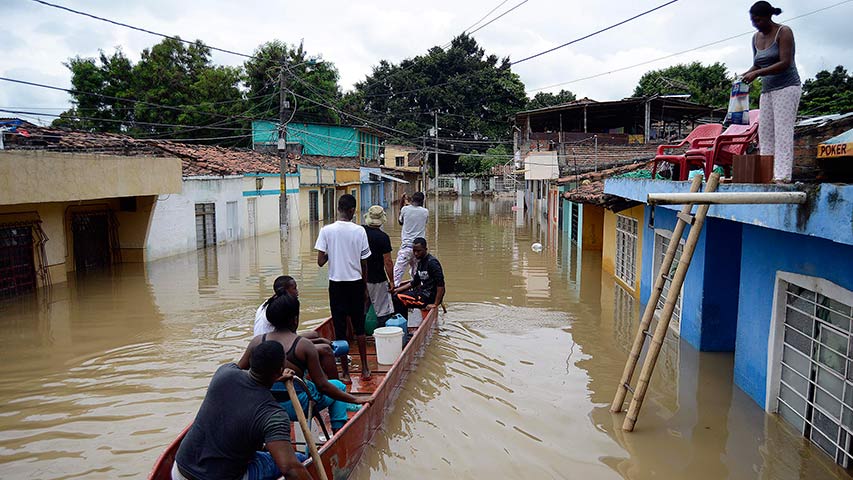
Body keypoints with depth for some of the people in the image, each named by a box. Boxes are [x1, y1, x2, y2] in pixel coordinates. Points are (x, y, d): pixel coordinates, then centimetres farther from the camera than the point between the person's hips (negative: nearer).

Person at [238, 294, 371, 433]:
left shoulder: (256, 342, -4)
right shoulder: (304, 346, -14)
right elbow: (322, 386, -13)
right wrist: (355, 399, -5)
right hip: (295, 408, -4)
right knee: (338, 386, 19)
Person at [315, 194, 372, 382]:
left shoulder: (326, 231, -9)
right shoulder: (359, 231, -7)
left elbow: (320, 261, -10)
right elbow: (364, 262, -2)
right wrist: (364, 285, 11)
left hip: (336, 284, -1)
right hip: (356, 283, 1)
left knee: (340, 328, 6)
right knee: (359, 327, 14)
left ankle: (345, 372, 12)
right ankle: (365, 368, 20)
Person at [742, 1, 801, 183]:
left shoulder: (784, 32, -7)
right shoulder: (756, 38, 13)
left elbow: (785, 63, -17)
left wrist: (757, 73, -23)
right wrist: (746, 75, 0)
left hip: (787, 87, -7)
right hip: (767, 91, 7)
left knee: (783, 131, -13)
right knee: (765, 132, -1)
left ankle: (782, 175, -18)